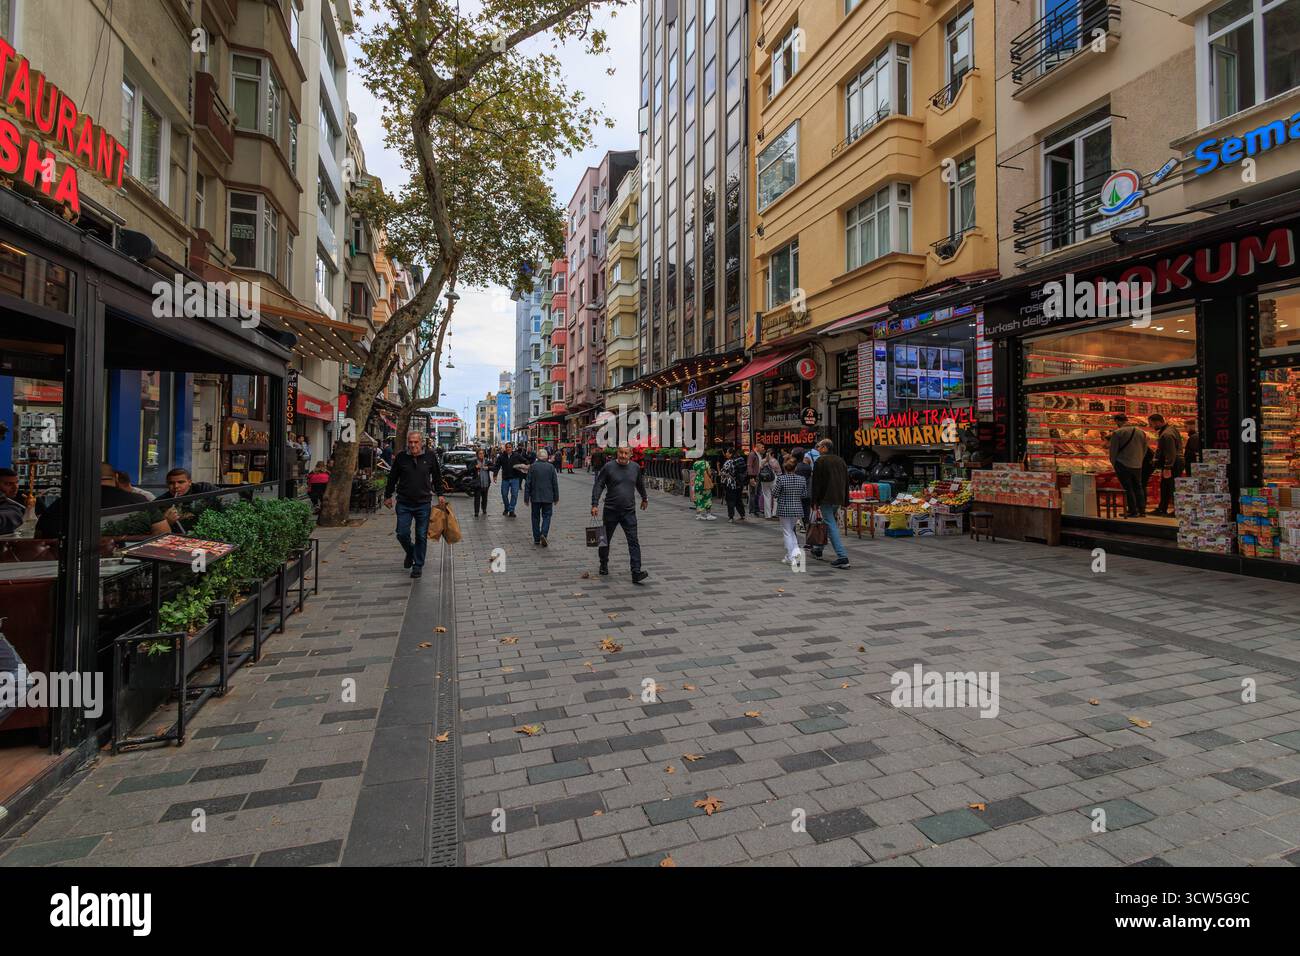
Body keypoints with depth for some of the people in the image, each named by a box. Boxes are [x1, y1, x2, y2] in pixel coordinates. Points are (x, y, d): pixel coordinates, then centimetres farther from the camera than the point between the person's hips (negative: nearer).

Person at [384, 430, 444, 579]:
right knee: (402, 534, 0)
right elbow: (392, 478, 9)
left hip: (423, 504, 0)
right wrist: (388, 496, 12)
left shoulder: (430, 457, -1)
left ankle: (418, 565, 17)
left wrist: (440, 495, 7)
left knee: (421, 536, 4)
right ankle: (410, 552, 31)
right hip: (404, 504, 1)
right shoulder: (401, 458, -1)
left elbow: (437, 477, 10)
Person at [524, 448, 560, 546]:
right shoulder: (551, 467, -3)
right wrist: (556, 497, 8)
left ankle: (537, 538, 14)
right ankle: (543, 534, -16)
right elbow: (555, 483, 0)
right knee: (546, 516, 6)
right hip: (548, 497, 0)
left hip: (535, 497, 1)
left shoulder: (533, 467, -4)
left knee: (536, 517, 12)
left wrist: (526, 498, 4)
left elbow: (527, 483, -2)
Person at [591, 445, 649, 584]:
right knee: (605, 539, 14)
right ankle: (604, 565, 37)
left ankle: (636, 573, -11)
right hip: (611, 510, -1)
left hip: (629, 511, 1)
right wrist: (595, 504, -15)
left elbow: (640, 484, 22)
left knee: (633, 541, -8)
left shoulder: (635, 467, 5)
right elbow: (598, 485, -5)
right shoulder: (609, 467, -6)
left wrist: (644, 498, 35)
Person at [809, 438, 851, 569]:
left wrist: (815, 501, -7)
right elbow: (846, 482, 17)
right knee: (827, 523, 21)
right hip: (838, 499, 8)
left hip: (826, 498, -8)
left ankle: (842, 557, -15)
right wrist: (845, 502, 20)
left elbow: (816, 482, -11)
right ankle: (819, 550, 33)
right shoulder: (840, 460, 14)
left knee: (832, 526, -8)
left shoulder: (820, 461, -7)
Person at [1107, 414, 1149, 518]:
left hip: (1123, 464, -5)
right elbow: (1145, 450, 14)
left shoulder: (1117, 433, -11)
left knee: (1128, 488, -1)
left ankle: (1133, 511, 0)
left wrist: (1113, 463, 5)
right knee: (1138, 487, 15)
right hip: (1137, 465, 5)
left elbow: (1113, 450, -8)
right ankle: (1142, 510, 16)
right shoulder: (1141, 432, 8)